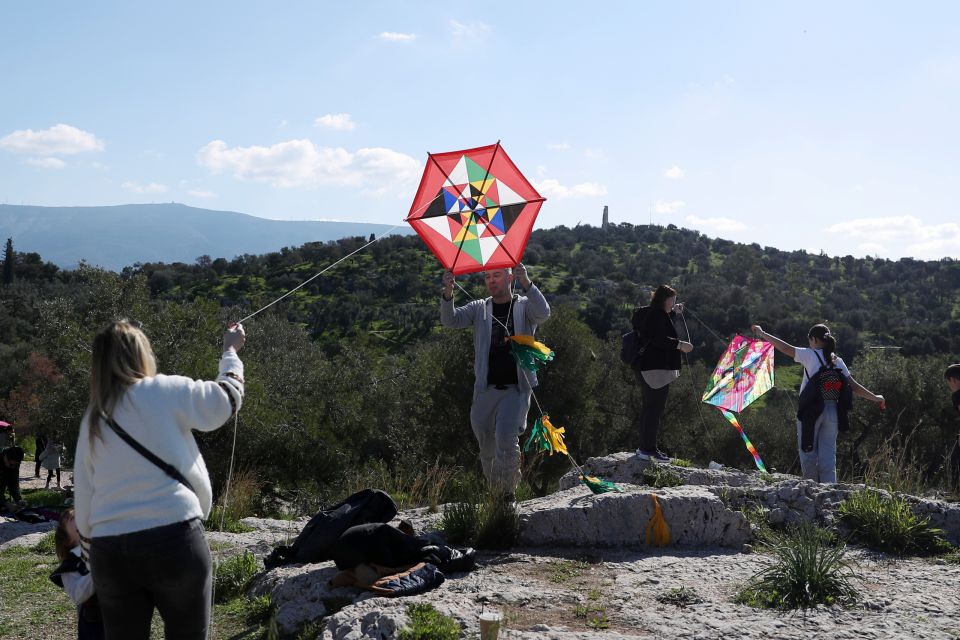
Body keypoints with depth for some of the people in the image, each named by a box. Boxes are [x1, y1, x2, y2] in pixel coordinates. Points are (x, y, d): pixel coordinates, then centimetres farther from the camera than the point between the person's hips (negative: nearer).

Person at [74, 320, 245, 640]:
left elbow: (83, 497, 14)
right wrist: (230, 350, 25)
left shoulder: (92, 420, 13)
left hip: (110, 550, 4)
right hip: (173, 538, -4)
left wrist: (91, 548, 22)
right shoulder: (164, 390, -2)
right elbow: (227, 399, 9)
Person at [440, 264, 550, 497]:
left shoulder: (524, 306, 5)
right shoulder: (479, 309, 12)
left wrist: (526, 283, -33)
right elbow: (450, 321, -2)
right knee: (487, 448, 8)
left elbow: (543, 313, -17)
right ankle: (494, 494, 25)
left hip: (516, 388, -3)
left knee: (507, 437, -21)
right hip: (485, 388, 3)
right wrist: (448, 294, -22)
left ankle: (507, 492, -6)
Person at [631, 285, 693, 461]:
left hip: (645, 367, 11)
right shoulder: (657, 315, -15)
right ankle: (648, 449, -4)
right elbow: (658, 339, -27)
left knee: (648, 407, 16)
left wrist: (674, 312, 30)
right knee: (654, 408, -7)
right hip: (657, 369, -11)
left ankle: (645, 447, 23)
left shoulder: (649, 313, 16)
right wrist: (679, 344, -27)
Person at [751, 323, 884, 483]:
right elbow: (853, 386, 9)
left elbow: (785, 348, -4)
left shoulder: (810, 355, -4)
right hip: (832, 410, 5)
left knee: (808, 451, 6)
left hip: (811, 410, -5)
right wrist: (874, 397, 22)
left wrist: (762, 334, 4)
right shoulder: (838, 361, 10)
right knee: (828, 454, 6)